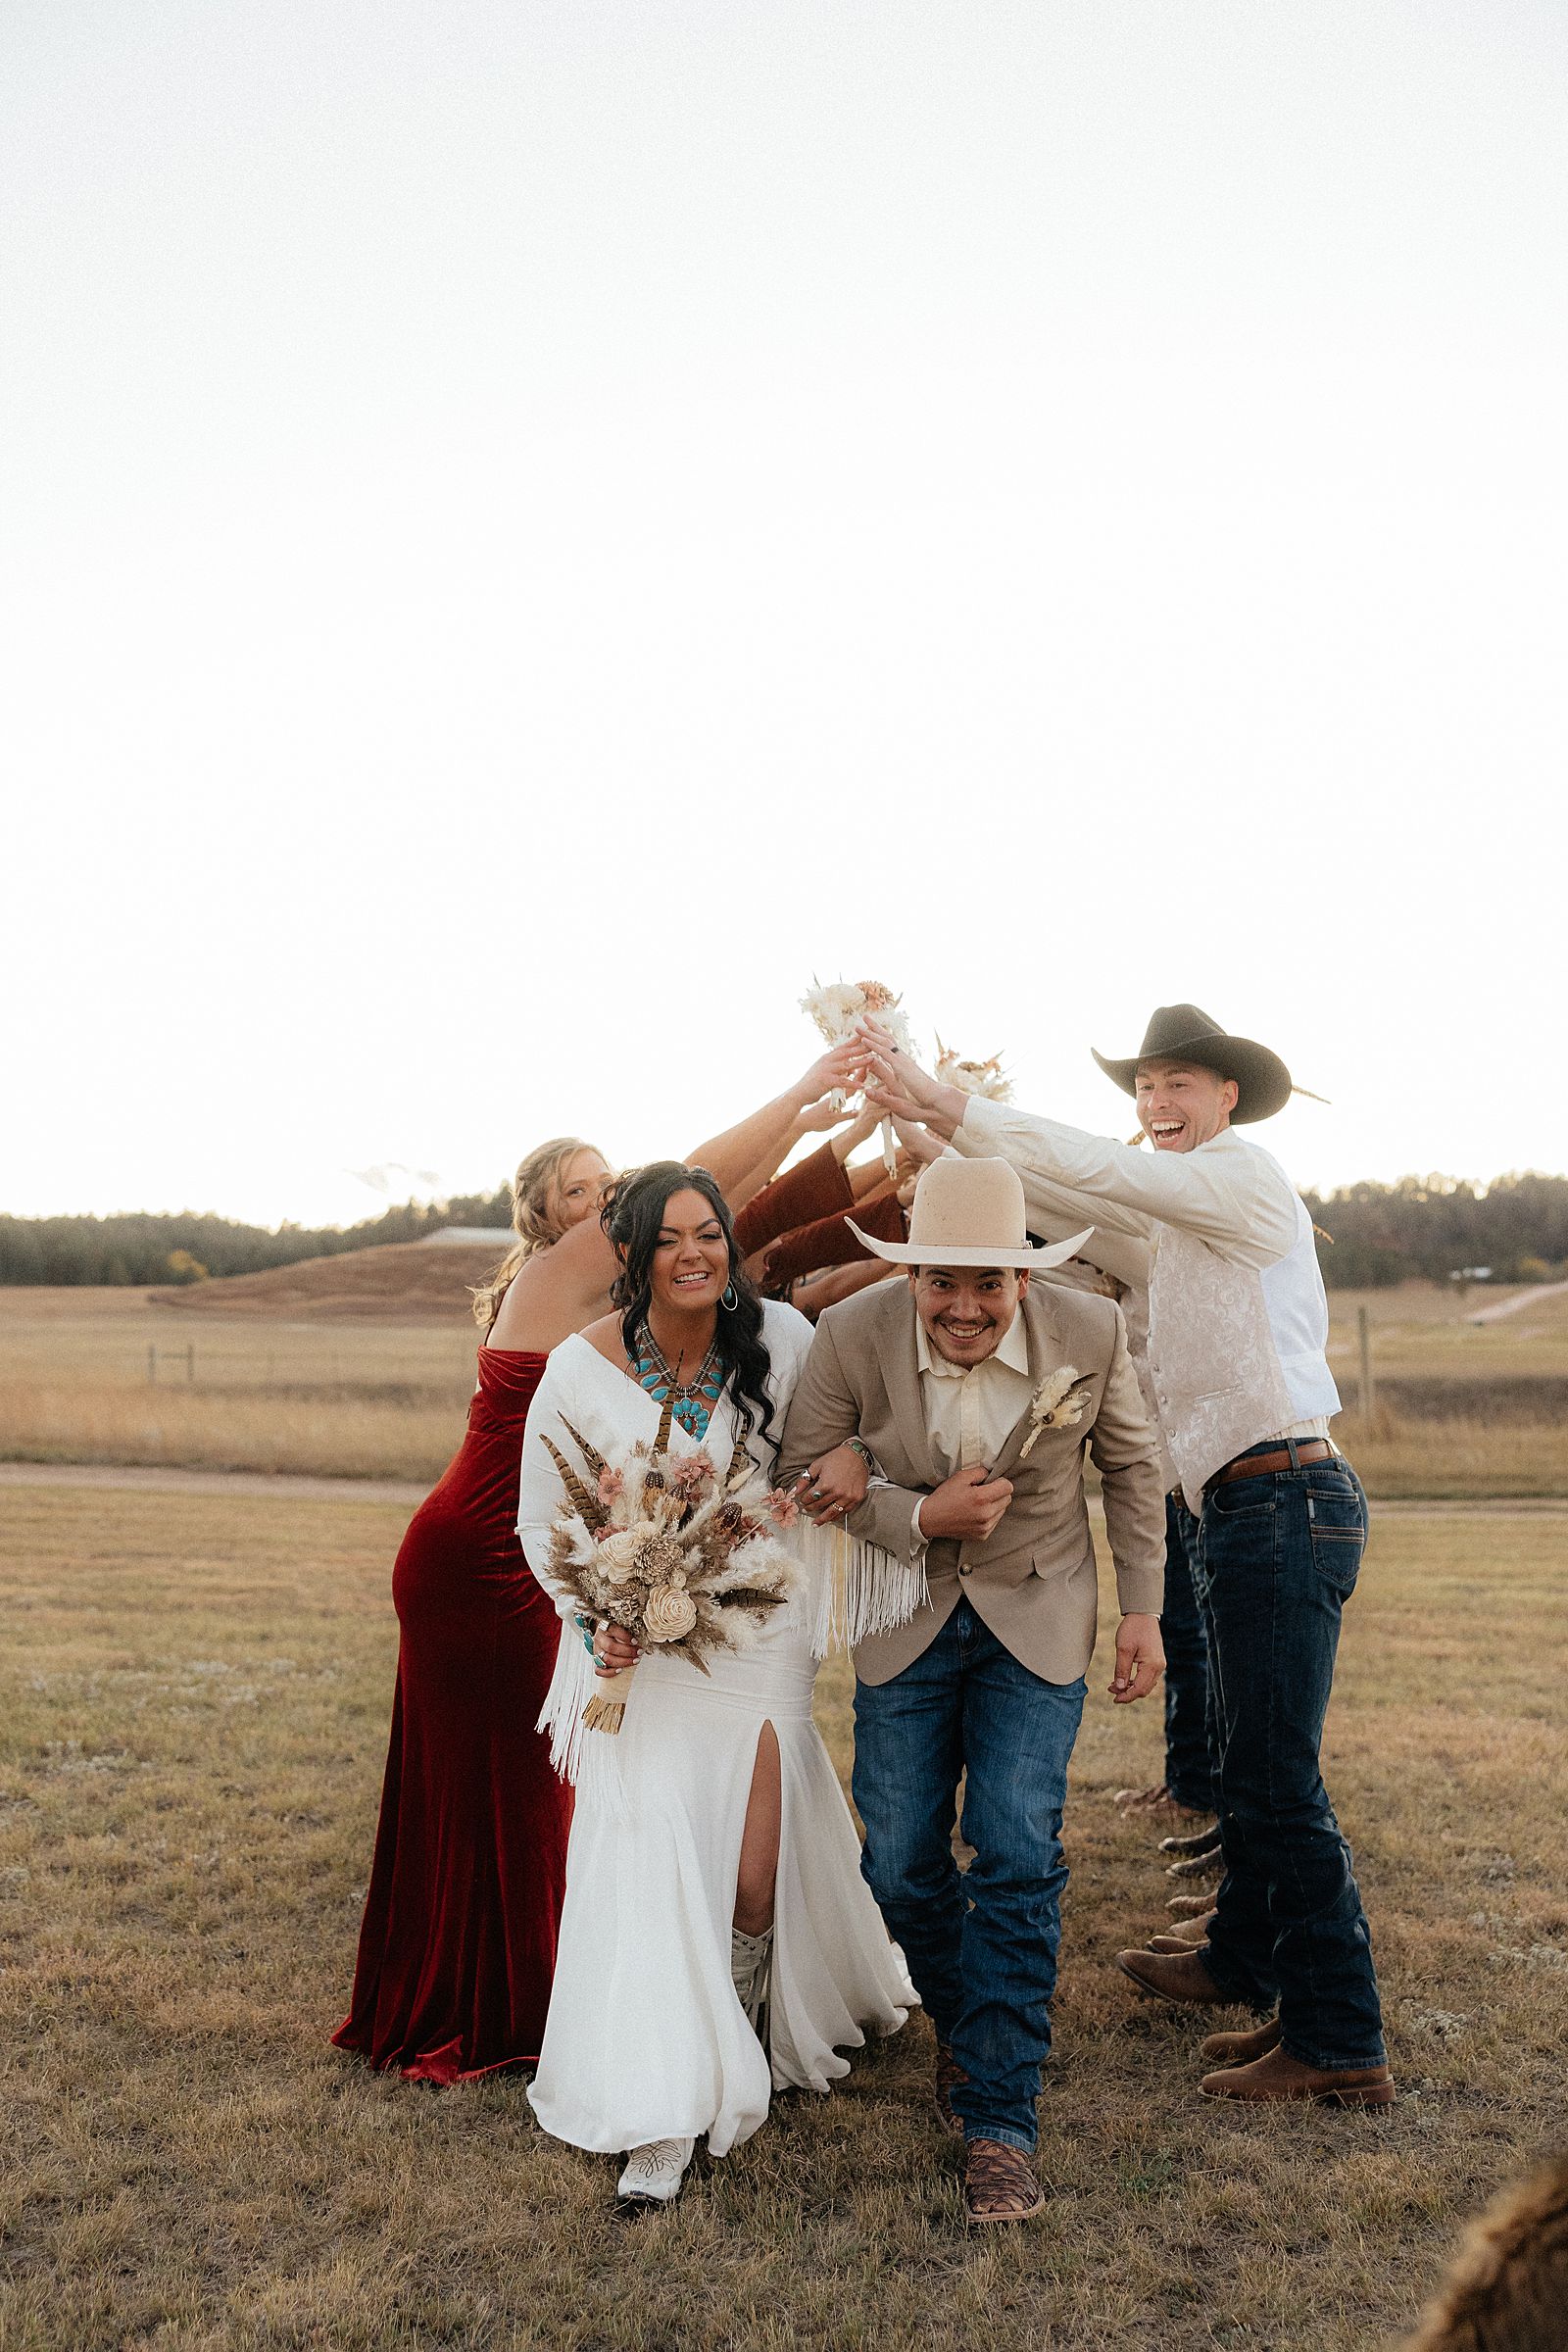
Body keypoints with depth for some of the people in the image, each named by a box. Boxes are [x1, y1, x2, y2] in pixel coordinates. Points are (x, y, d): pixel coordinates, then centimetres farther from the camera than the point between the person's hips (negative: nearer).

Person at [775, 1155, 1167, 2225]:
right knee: (902, 1865, 5)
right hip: (907, 1620, 1)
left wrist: (1144, 1611, 1)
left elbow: (1132, 1467, 0)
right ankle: (963, 2024, 36)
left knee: (1019, 1856, -10)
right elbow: (803, 1481, -8)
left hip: (1037, 1619, -1)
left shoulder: (1090, 1330, -17)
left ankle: (1002, 2117, 4)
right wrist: (923, 1516, -22)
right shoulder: (851, 1336, -20)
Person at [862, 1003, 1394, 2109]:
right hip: (1249, 1506, 10)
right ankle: (1242, 1962, 39)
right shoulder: (1180, 1208, 18)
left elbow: (1095, 1168, -19)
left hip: (1285, 1499, -10)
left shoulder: (1244, 1174, -10)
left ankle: (1342, 2045, 2)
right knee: (1249, 1758, 22)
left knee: (1279, 1778, -7)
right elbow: (1078, 1189, 14)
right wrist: (941, 1114, 4)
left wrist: (945, 1107, -18)